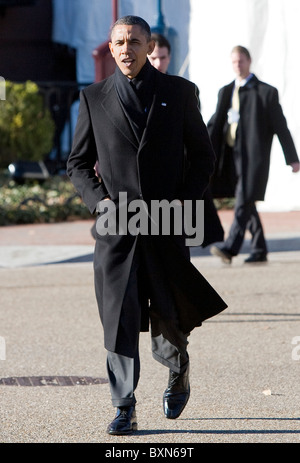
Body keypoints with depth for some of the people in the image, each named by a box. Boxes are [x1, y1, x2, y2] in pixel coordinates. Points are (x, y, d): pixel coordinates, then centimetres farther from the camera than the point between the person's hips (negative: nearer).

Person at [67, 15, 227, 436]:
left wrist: (184, 200, -5)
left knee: (168, 316, 3)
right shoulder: (94, 98, 6)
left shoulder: (179, 93, 5)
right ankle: (125, 410, -1)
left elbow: (203, 155, 9)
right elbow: (78, 163, 11)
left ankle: (177, 370, 36)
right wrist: (100, 200, -6)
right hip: (117, 225, 0)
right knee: (119, 317, -6)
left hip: (167, 225, 0)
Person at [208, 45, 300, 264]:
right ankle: (259, 250, 18)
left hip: (254, 154, -6)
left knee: (244, 201, -14)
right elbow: (215, 124, 11)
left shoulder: (266, 92, 0)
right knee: (246, 204, 10)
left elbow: (280, 127, 0)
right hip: (231, 155, 6)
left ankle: (230, 247, -23)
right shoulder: (226, 92, 15)